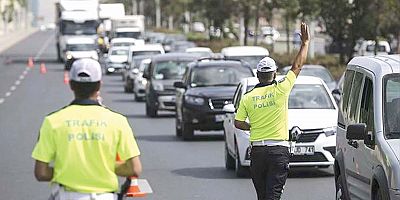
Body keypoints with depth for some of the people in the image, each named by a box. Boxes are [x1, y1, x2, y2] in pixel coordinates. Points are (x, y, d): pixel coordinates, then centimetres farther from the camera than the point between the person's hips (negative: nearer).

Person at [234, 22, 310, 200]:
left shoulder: (247, 97, 2)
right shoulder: (280, 90, -5)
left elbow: (238, 123, 1)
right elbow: (297, 66, 4)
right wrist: (305, 42, 14)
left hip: (257, 150, 3)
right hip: (279, 150, -3)